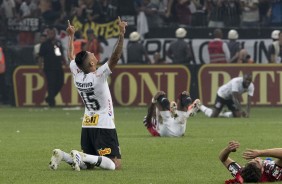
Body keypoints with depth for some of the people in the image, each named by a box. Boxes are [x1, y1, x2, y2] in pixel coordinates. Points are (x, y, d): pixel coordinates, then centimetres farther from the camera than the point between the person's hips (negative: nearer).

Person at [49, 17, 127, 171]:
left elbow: (71, 56, 21)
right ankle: (82, 157, -28)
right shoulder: (99, 76, -17)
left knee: (89, 163, 16)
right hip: (104, 125, -8)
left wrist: (71, 36, 33)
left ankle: (63, 156, -8)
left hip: (86, 126, 8)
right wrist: (121, 34, -26)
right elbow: (115, 57, -25)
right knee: (116, 164, -11)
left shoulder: (77, 76, 2)